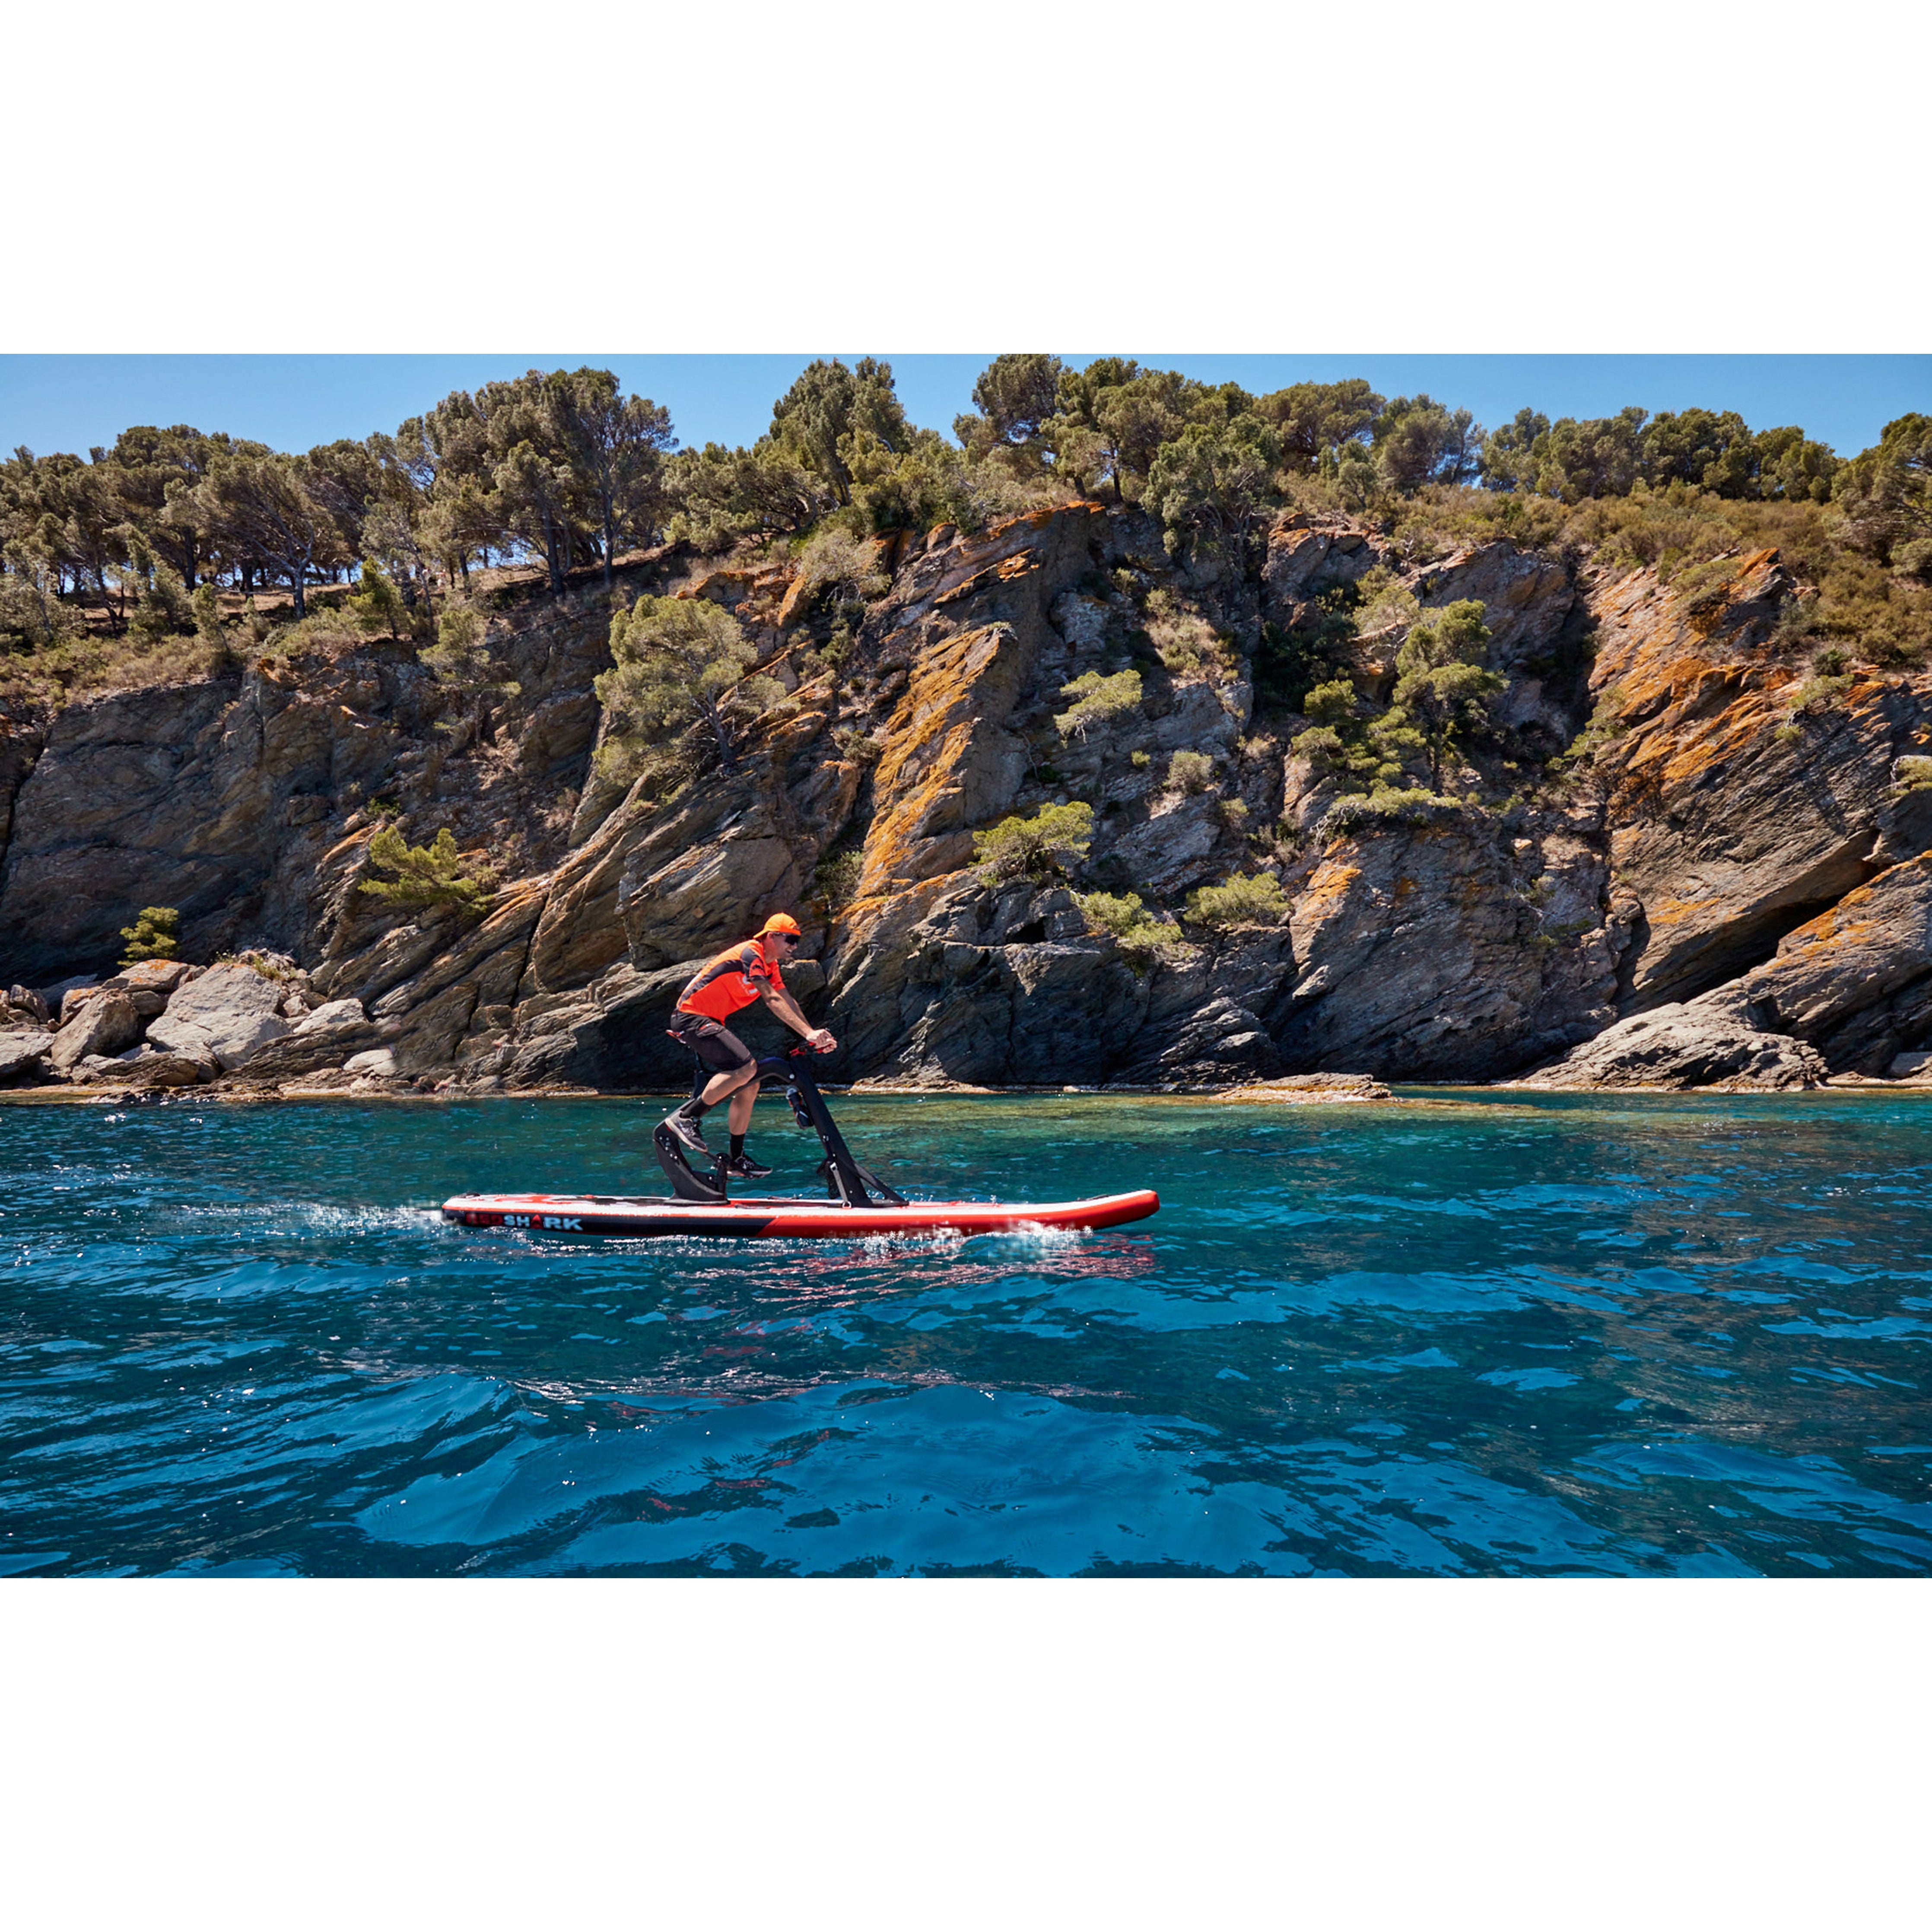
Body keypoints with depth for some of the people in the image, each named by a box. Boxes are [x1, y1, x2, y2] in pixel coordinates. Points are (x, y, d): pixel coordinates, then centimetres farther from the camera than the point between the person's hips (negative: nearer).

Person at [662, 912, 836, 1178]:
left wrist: (815, 1035, -6)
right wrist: (809, 1033, -34)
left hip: (710, 1021, 10)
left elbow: (788, 1002, 7)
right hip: (691, 1017, -10)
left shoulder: (771, 965, 13)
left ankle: (737, 1160, 15)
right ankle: (686, 1117, -16)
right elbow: (772, 1000, -27)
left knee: (750, 1086, 6)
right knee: (747, 1067, -27)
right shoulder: (750, 954, -18)